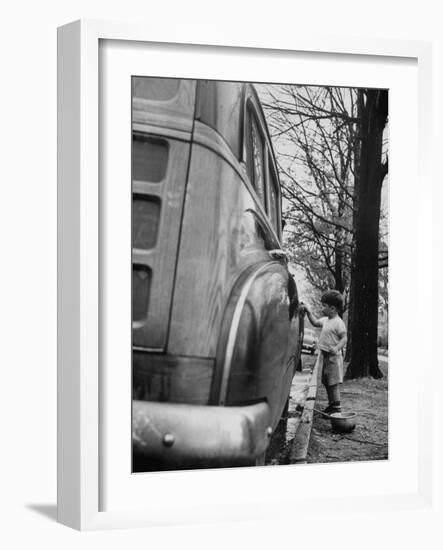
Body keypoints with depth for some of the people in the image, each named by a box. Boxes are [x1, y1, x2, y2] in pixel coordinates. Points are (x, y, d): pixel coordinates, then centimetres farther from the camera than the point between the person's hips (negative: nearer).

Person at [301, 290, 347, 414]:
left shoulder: (338, 322, -16)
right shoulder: (326, 320, 11)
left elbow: (344, 338, -18)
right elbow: (315, 322, 26)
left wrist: (337, 348, -33)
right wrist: (308, 312, 17)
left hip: (333, 357, -9)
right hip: (324, 356, 9)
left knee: (334, 382, -6)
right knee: (326, 382, 15)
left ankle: (337, 407, -1)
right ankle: (331, 404, 26)